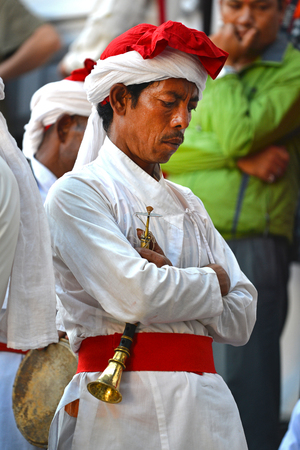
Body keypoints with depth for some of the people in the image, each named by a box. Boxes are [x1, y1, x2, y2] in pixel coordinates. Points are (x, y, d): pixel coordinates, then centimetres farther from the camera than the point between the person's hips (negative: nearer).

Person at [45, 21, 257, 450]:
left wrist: (172, 283, -7)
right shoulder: (77, 193, -1)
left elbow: (241, 320, 11)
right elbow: (131, 296, -16)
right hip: (121, 409, -5)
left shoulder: (187, 205, 18)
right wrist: (212, 283, 1)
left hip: (207, 406, 6)